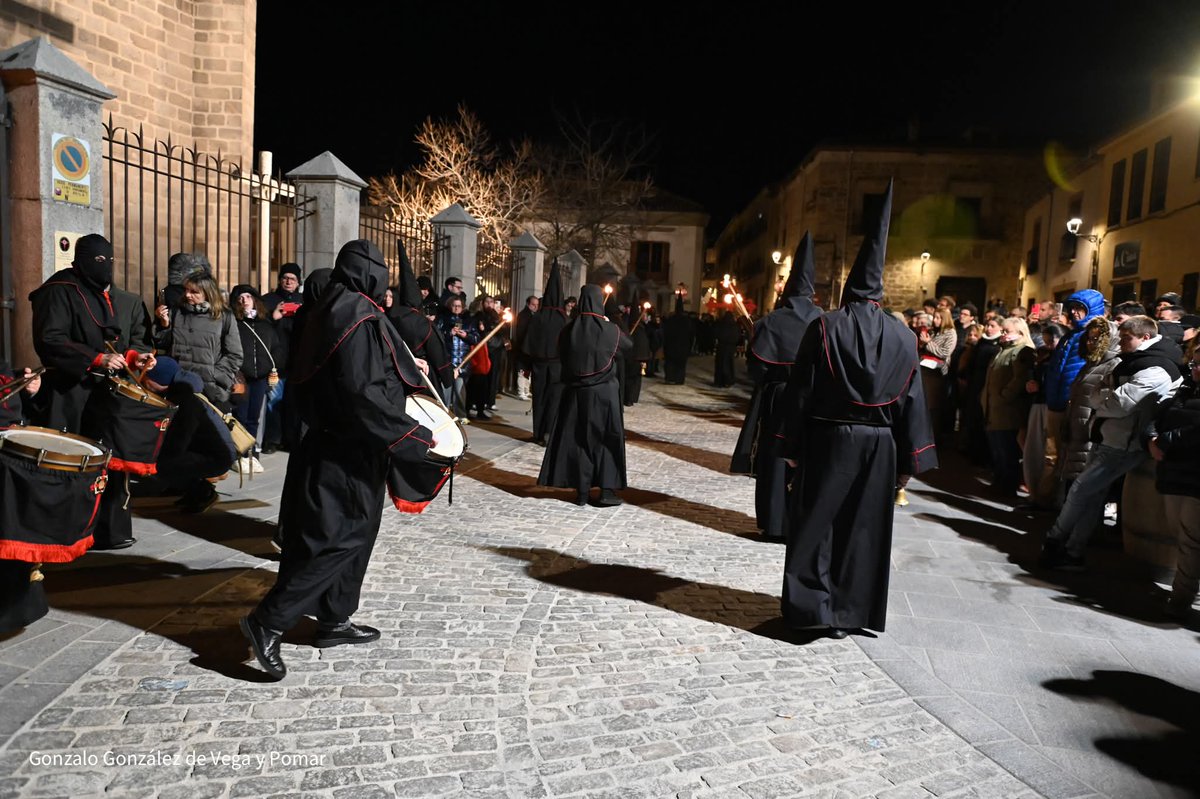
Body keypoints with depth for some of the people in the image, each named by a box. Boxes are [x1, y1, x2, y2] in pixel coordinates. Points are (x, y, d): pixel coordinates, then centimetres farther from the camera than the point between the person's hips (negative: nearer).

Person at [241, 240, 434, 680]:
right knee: (339, 537, -4)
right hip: (349, 451, -10)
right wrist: (415, 436, -22)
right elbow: (363, 394, -26)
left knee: (354, 532, 18)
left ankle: (334, 620, 28)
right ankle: (269, 621, 0)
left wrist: (407, 368, 32)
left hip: (334, 443, 10)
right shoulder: (359, 316, -20)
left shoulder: (332, 310, 10)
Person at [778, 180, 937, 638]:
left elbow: (800, 391, -9)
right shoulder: (903, 337, 1)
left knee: (816, 524, 7)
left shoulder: (825, 328, -8)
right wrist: (909, 460, 8)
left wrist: (792, 446, -2)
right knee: (864, 528, 12)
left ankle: (811, 609, 12)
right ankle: (850, 612, 19)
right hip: (878, 445, 3)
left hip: (826, 440, -3)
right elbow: (911, 402, 2)